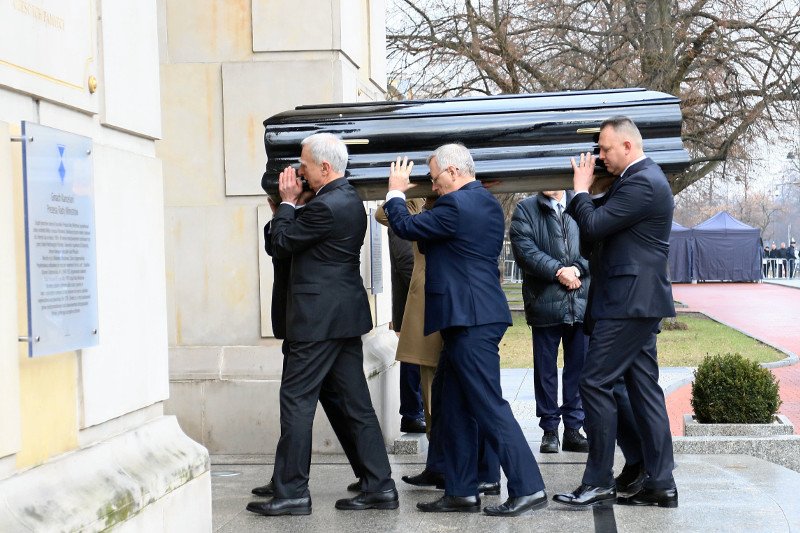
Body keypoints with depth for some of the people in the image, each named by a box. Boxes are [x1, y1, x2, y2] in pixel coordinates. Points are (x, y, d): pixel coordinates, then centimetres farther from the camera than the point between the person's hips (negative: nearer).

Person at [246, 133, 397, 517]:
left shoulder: (325, 206, -18)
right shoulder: (350, 200, 13)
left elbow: (280, 244, -11)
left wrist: (288, 201, -1)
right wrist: (297, 202, 7)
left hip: (319, 319, -10)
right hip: (346, 315, 10)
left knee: (296, 401, -2)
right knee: (356, 402, 11)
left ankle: (291, 492, 2)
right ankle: (379, 487, 13)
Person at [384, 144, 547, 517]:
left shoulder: (456, 204, -15)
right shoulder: (487, 203, 15)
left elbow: (406, 228, -7)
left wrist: (396, 192, 9)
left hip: (470, 319, -10)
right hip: (473, 316, 10)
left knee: (489, 407, -8)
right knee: (456, 410, 13)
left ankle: (528, 489, -6)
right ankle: (461, 492, 17)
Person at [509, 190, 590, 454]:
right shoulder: (525, 210, 4)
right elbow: (525, 250, -7)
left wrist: (577, 269, -11)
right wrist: (558, 271, -14)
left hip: (581, 302, 2)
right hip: (544, 302, -2)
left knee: (578, 367, 6)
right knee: (545, 370, 4)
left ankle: (573, 429, 14)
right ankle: (549, 429, 13)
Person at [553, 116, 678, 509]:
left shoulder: (641, 183, -17)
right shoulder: (643, 178, 16)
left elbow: (594, 226, -19)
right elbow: (602, 222, 19)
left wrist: (581, 188, -4)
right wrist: (584, 191, 6)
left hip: (629, 303, -11)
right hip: (639, 301, 11)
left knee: (595, 384, -7)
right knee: (644, 389, 10)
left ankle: (598, 482, -3)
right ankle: (660, 483, 13)